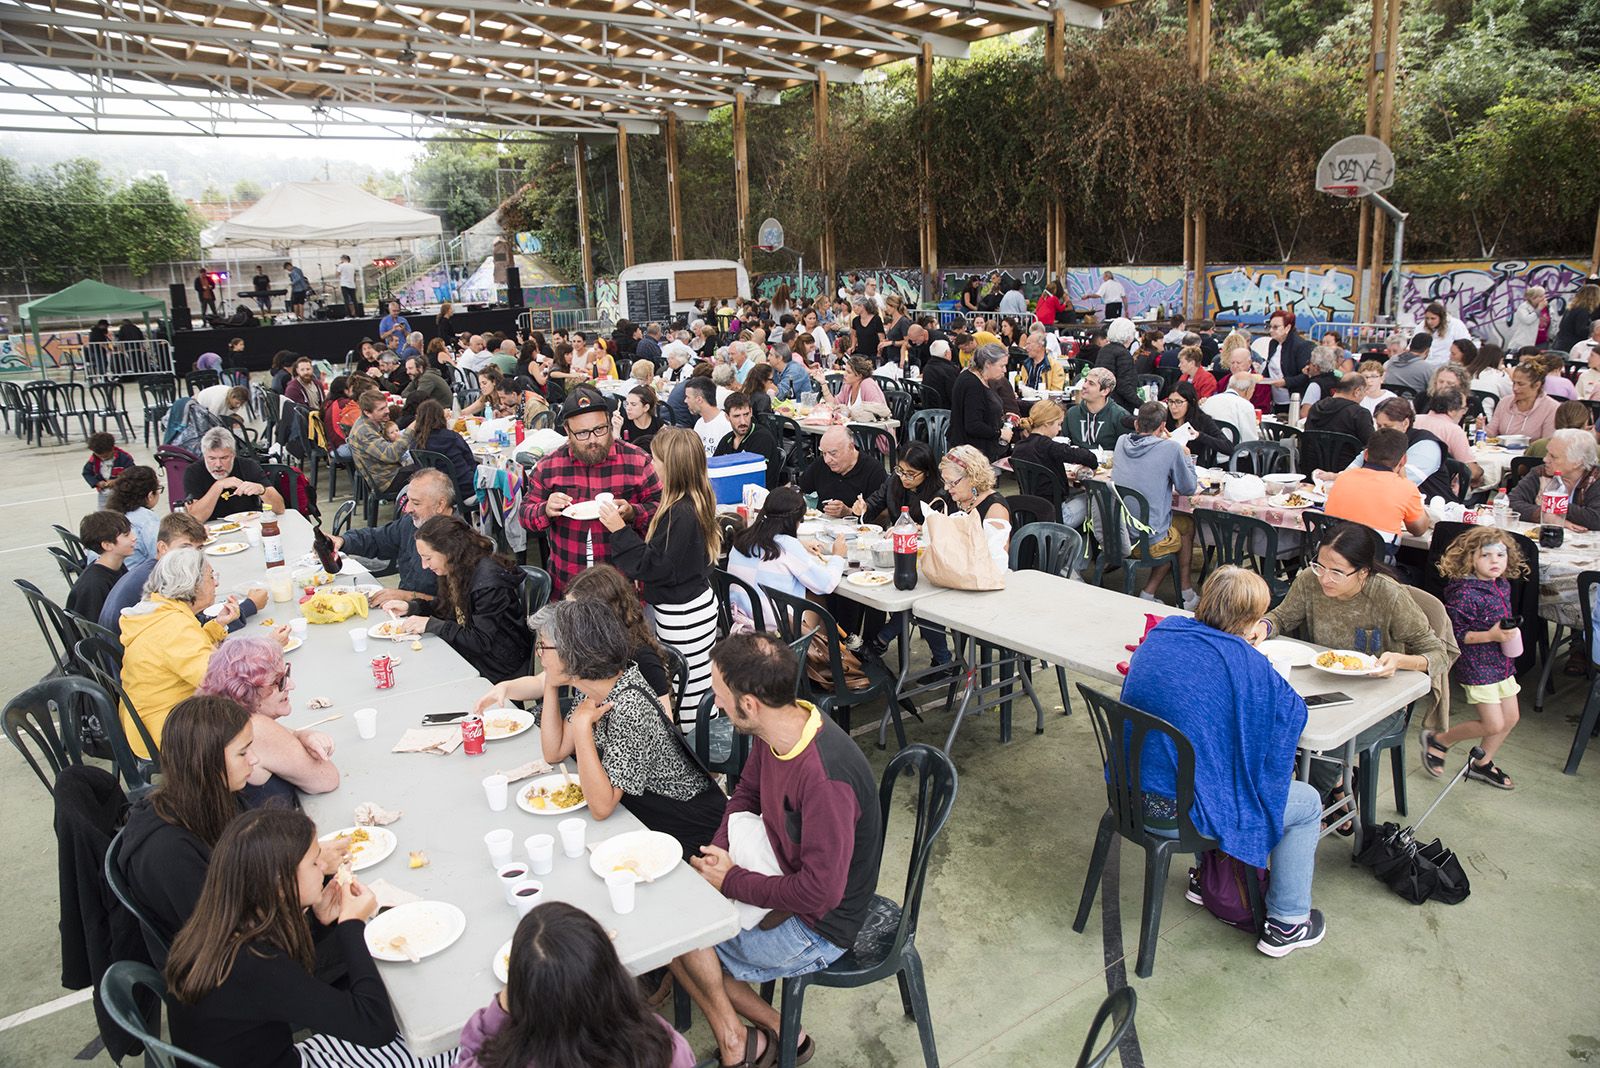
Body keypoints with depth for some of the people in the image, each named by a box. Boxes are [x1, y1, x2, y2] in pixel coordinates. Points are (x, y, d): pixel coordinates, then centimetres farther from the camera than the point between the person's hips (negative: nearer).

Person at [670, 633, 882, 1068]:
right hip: (785, 878, 8)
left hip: (819, 928, -8)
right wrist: (719, 852, -8)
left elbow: (820, 892, -31)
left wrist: (730, 881, -20)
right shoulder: (775, 729, -10)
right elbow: (747, 794, 9)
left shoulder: (825, 777, -36)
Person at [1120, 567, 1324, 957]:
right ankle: (1286, 924, 27)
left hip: (1130, 793, 7)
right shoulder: (1244, 662, -18)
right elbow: (1293, 712, -4)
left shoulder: (1161, 633, 0)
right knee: (1306, 804, 16)